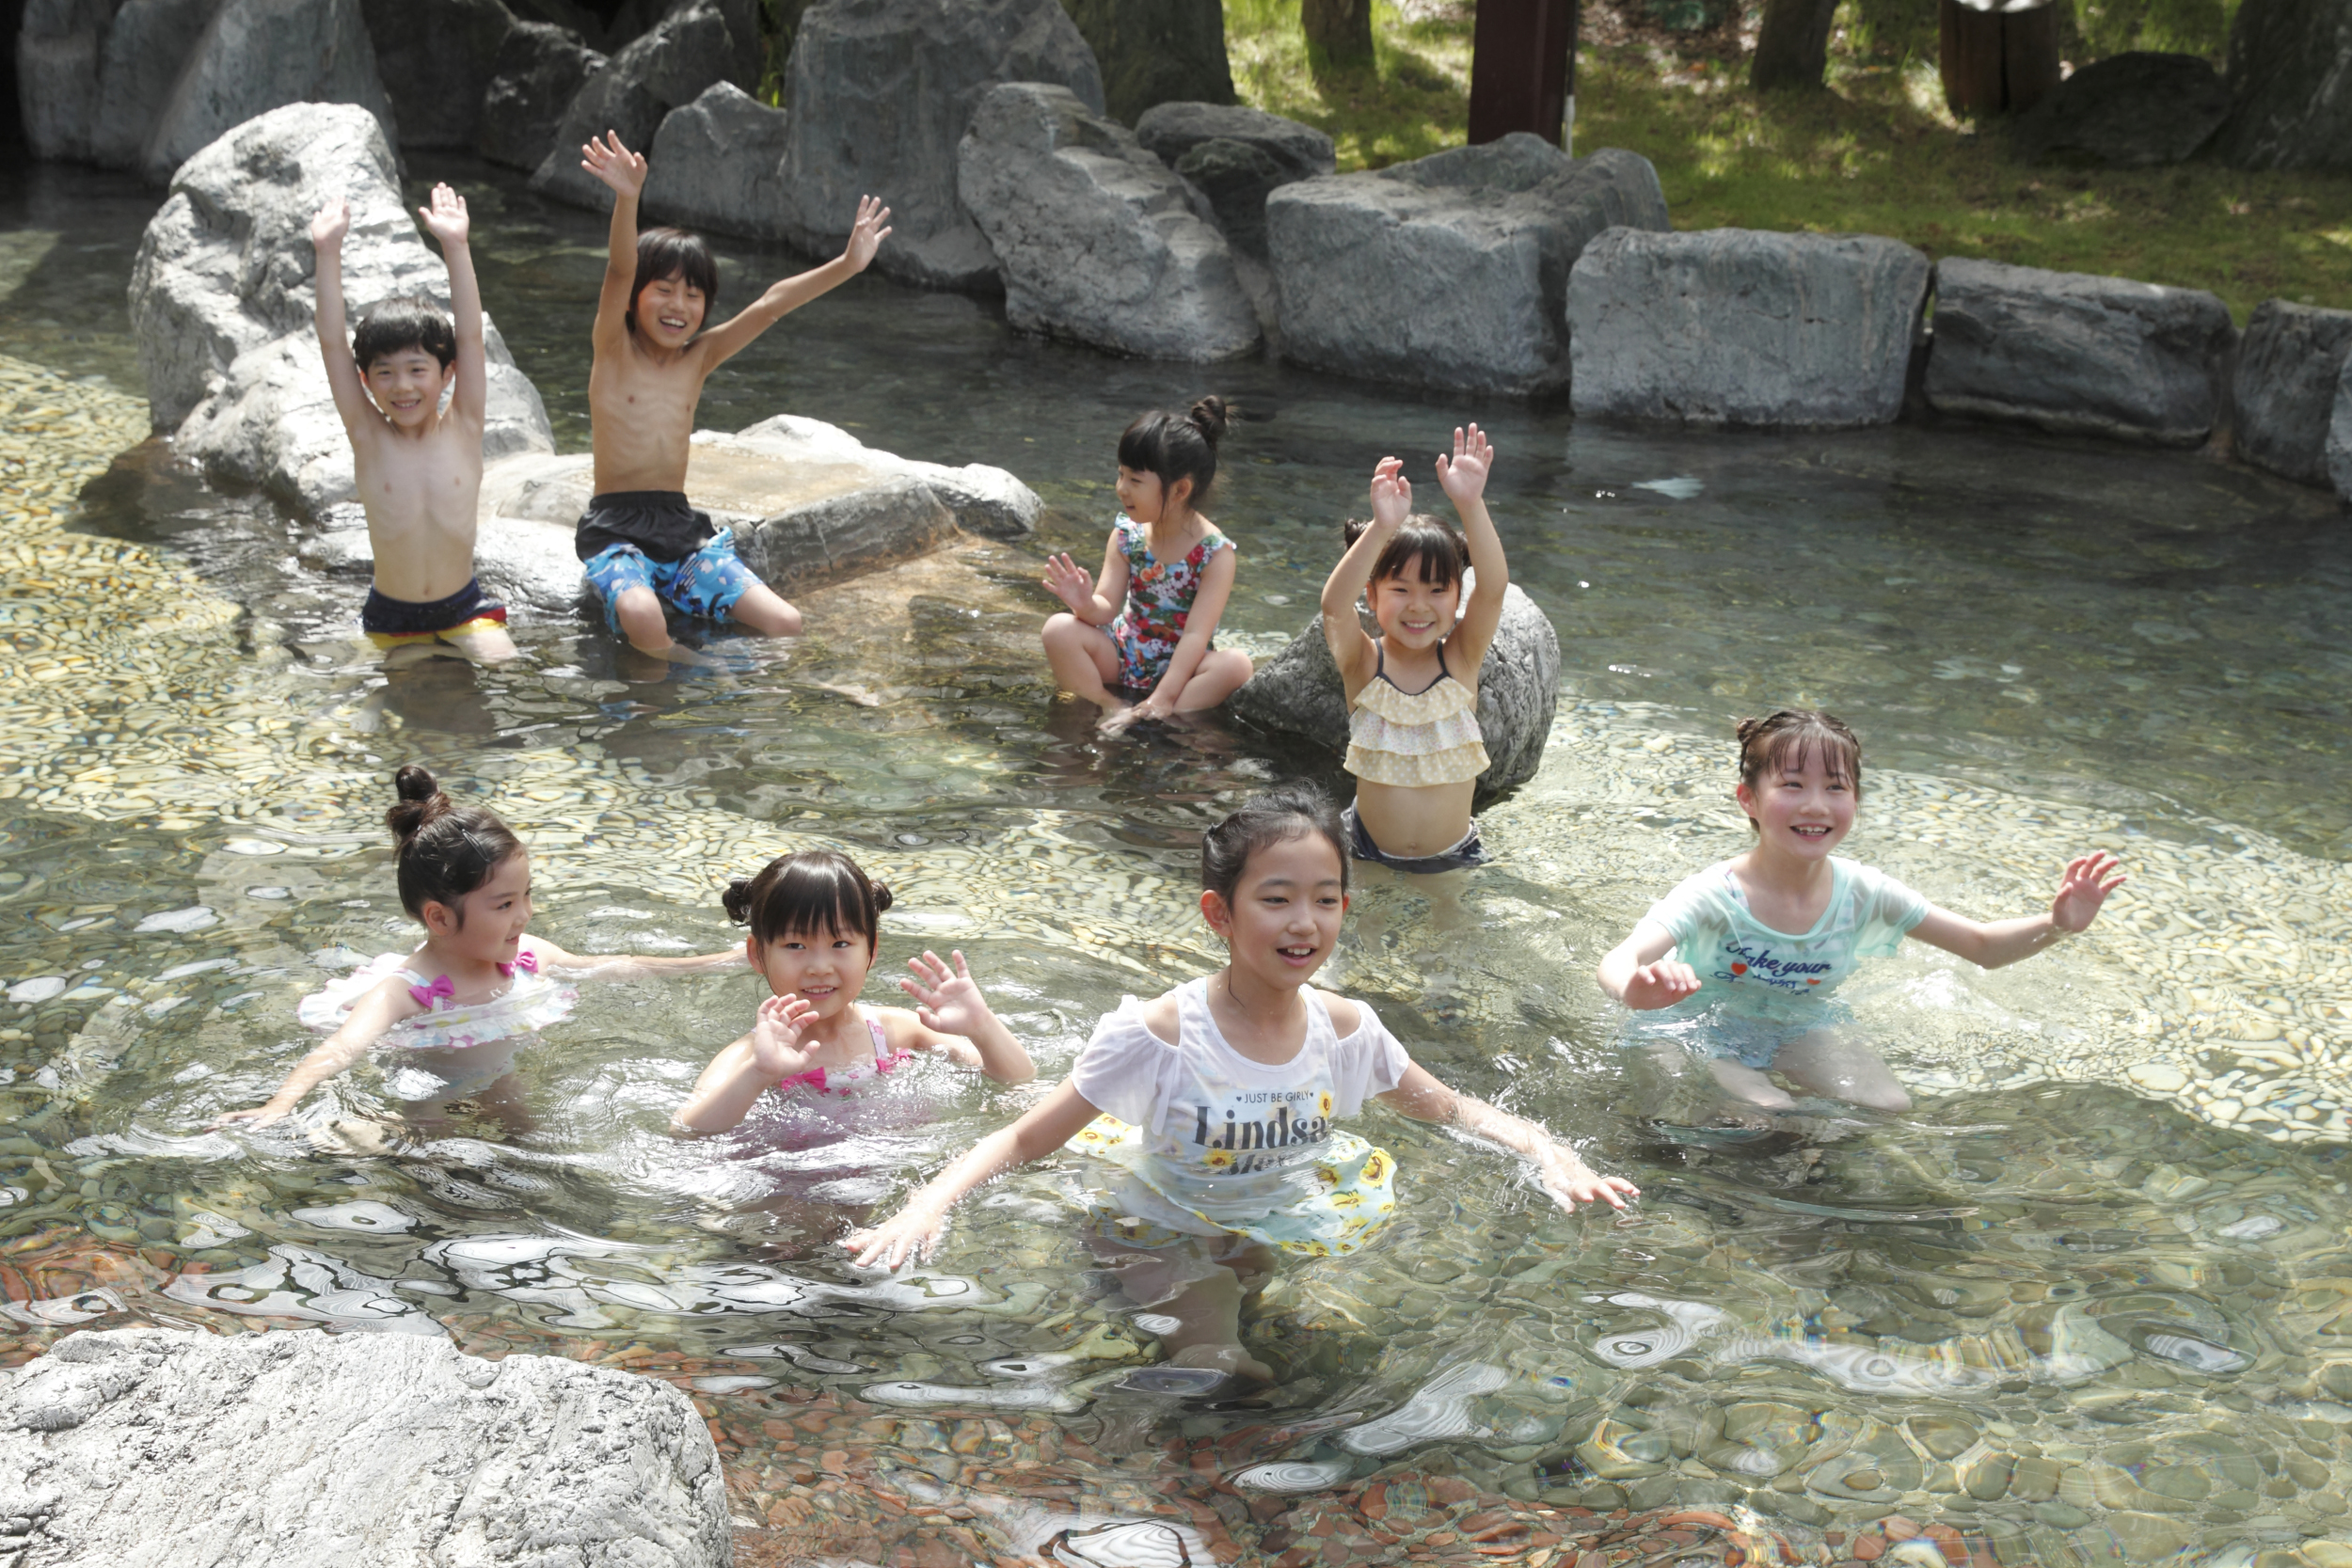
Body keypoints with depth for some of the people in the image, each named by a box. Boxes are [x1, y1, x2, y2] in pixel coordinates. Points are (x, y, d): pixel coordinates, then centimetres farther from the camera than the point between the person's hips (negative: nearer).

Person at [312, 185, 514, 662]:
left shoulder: (462, 431, -6)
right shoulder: (369, 438, -6)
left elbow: (470, 335, -14)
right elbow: (332, 344, -12)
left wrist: (456, 246, -22)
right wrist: (328, 254, -20)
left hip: (464, 608, 0)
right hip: (391, 618, 0)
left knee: (501, 663, -15)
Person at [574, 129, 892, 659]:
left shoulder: (698, 358, 11)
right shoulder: (614, 351, -1)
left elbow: (769, 306, 2)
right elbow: (619, 272, -19)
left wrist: (847, 265, -8)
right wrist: (627, 199, -37)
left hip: (681, 530, 5)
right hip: (615, 533, -5)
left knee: (786, 625, -13)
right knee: (642, 616, -37)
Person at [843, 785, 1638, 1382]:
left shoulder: (1344, 1029, -9)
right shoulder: (1159, 1036, -23)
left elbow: (1451, 1108, 8)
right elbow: (1023, 1141, -19)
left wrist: (1551, 1153, -9)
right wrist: (927, 1206, -36)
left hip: (1282, 1234, 7)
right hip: (1163, 1238, -6)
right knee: (1212, 1369, -26)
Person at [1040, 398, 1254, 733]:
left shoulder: (1217, 553, -15)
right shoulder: (1126, 535, -3)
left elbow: (1196, 634, -21)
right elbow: (1108, 609, -6)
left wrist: (1162, 700, -28)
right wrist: (1086, 604, -31)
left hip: (1178, 667, -3)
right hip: (1122, 658, 3)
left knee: (1236, 665, -33)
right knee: (1059, 629, -22)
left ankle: (1151, 719, -36)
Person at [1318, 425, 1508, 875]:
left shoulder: (1460, 659, -4)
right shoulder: (1362, 664, -8)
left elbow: (1492, 588, -21)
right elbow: (1335, 605, -28)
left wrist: (1471, 505, -35)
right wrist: (1381, 529, -42)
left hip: (1454, 858, 1)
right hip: (1369, 855, 0)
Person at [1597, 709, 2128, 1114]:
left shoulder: (1863, 893, -14)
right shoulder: (1714, 897, -30)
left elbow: (1985, 947, -4)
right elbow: (1617, 962, -46)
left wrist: (2057, 924, -27)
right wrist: (1636, 989, -73)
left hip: (1801, 1026, 5)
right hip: (1703, 1030, -5)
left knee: (1891, 1110, -17)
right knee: (1767, 1116, -31)